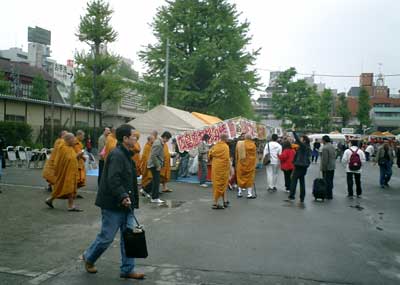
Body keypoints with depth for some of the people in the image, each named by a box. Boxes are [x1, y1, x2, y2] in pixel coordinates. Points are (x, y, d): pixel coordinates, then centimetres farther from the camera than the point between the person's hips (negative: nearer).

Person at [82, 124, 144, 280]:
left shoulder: (125, 154, 13)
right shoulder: (116, 155, -19)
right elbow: (113, 180, -28)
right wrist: (123, 197, -33)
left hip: (125, 204, 10)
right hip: (113, 205, -9)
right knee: (107, 237, 4)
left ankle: (127, 270, 18)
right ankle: (88, 258, 30)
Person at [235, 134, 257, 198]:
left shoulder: (239, 144, 0)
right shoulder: (252, 145, -9)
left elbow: (237, 155, 5)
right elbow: (254, 155, -3)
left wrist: (237, 163, 13)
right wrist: (255, 163, 9)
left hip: (241, 163, 3)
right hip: (250, 164, -3)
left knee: (241, 177, 13)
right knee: (250, 178, 3)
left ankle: (239, 192, 16)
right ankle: (249, 194, 3)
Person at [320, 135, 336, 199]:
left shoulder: (325, 148, -18)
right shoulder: (332, 147, 10)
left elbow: (325, 159, -20)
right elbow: (334, 156, 16)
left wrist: (323, 168, -14)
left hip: (327, 168, -9)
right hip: (332, 167, 9)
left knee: (327, 182, -2)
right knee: (330, 181, 15)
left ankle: (328, 195, 2)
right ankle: (330, 194, 24)